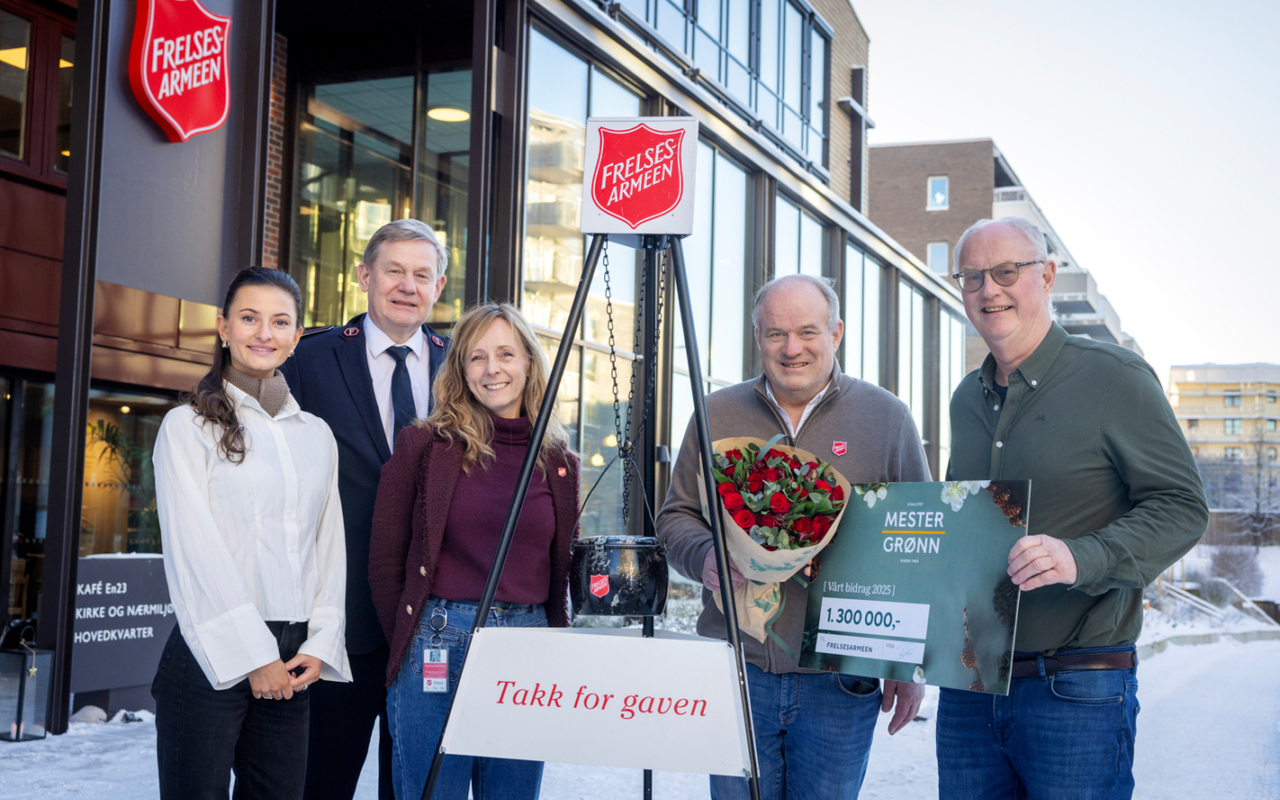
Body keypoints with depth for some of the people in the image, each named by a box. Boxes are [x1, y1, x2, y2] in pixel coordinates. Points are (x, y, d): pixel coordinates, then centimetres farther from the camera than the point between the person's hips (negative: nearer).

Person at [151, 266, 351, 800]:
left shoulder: (317, 435, 15)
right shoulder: (188, 425, 0)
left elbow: (329, 542, 13)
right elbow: (195, 550, -7)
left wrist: (319, 645, 1)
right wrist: (253, 655, -10)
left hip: (294, 662, 4)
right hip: (214, 654, -4)